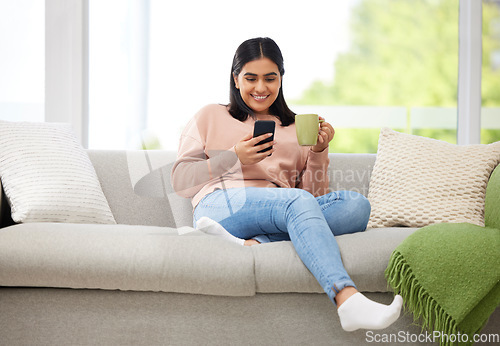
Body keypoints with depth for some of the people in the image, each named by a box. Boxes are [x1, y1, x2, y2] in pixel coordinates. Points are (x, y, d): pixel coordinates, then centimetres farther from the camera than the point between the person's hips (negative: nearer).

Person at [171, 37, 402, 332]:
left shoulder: (297, 130, 28)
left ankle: (252, 244, -40)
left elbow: (315, 194, 20)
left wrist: (319, 152, 3)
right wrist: (235, 157, -1)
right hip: (219, 205, -3)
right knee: (299, 202, -35)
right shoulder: (211, 117, 22)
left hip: (282, 213, 4)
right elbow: (180, 181, 12)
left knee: (357, 205, -25)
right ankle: (349, 301, -54)